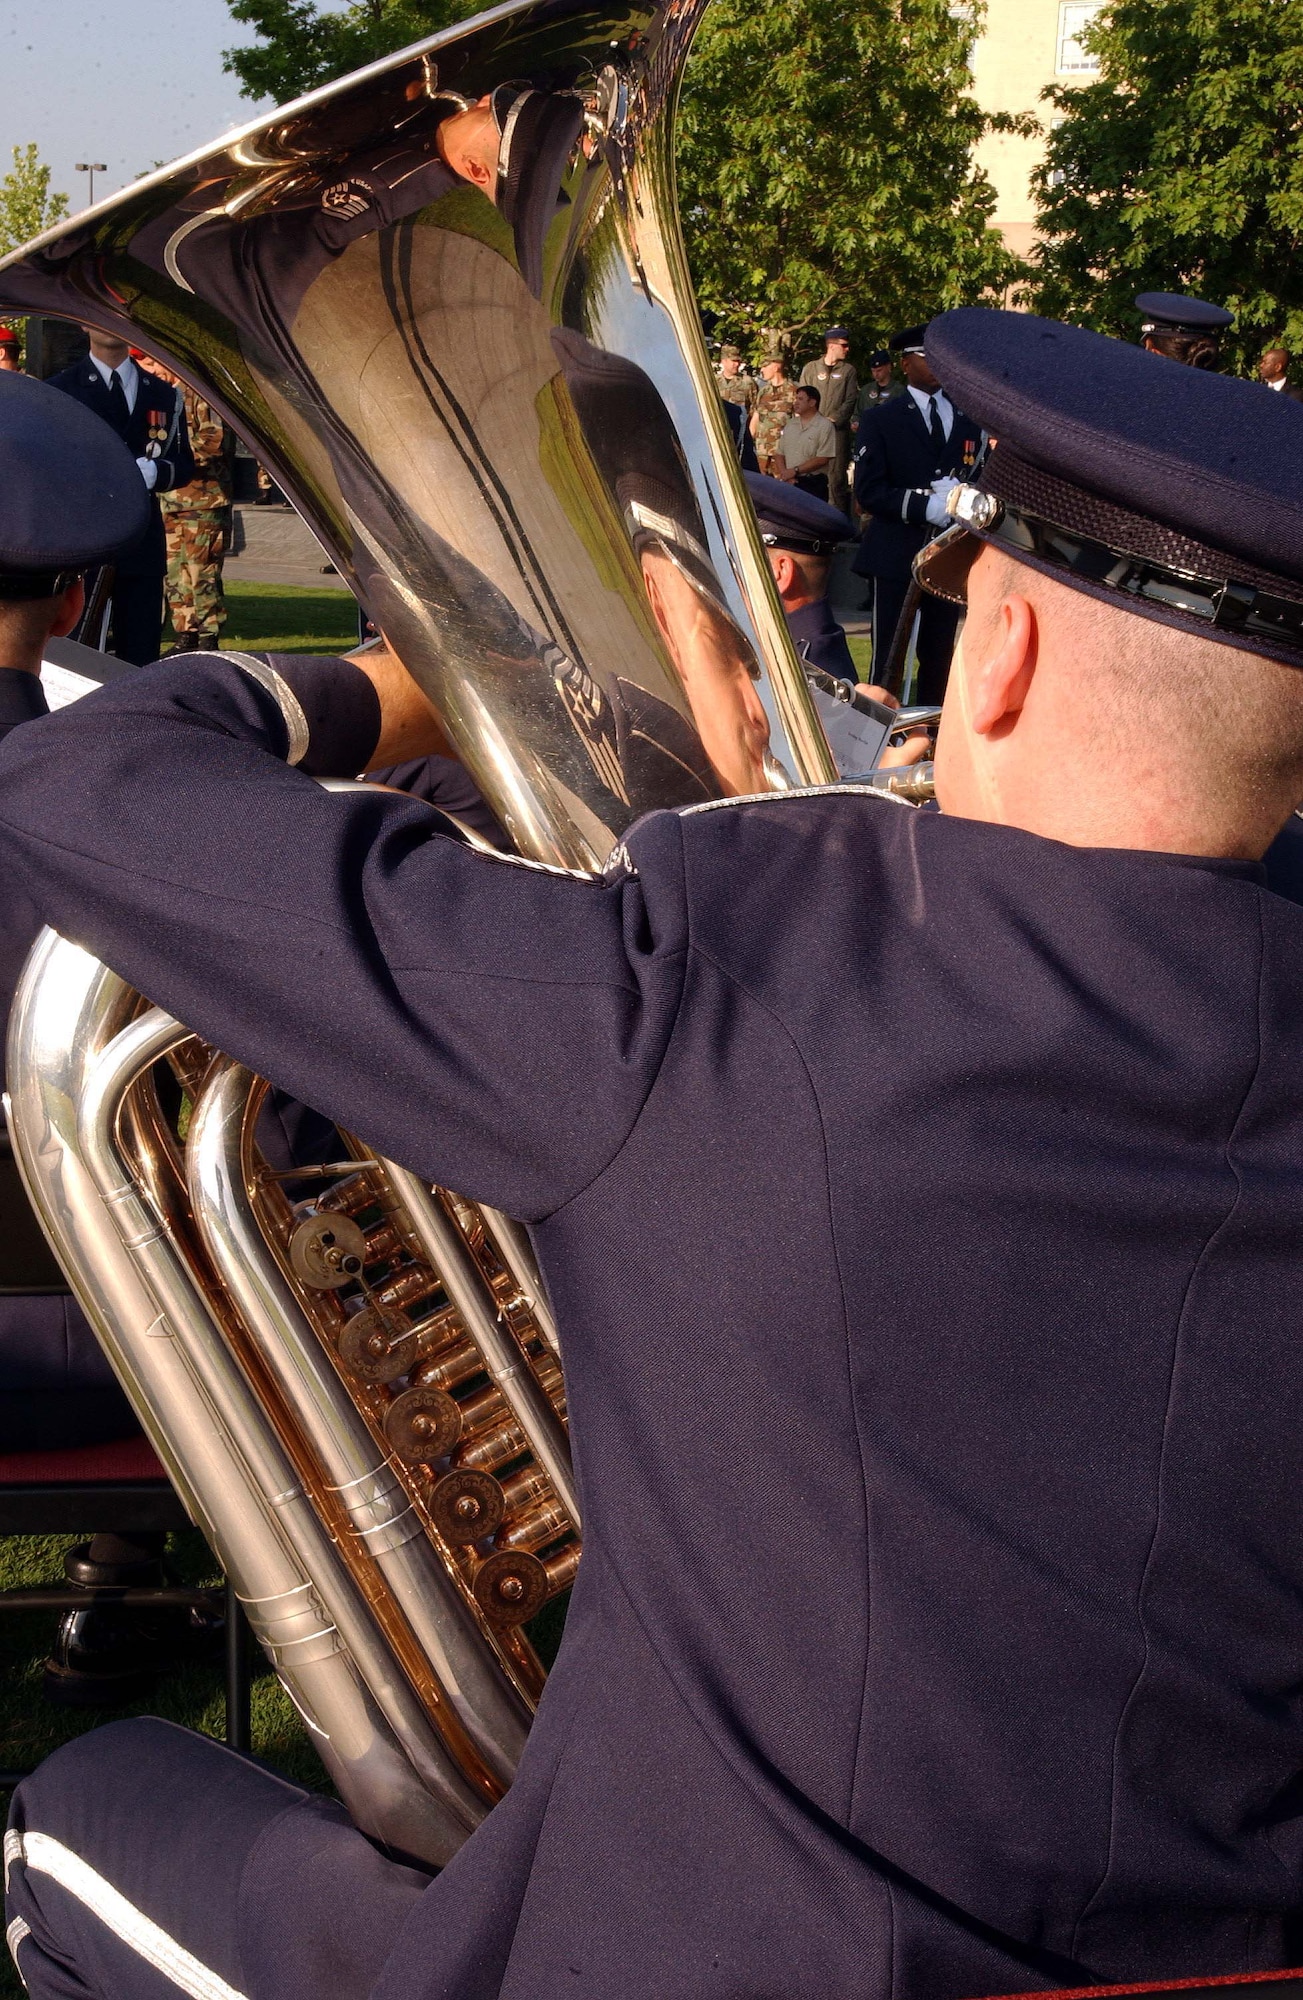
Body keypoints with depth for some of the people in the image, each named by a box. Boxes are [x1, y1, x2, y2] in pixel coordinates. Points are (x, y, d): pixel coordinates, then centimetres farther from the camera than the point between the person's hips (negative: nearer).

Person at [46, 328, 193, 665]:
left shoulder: (163, 394, 17)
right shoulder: (59, 390, 6)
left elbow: (185, 466, 13)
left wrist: (155, 471, -9)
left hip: (143, 545, 3)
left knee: (141, 657, 2)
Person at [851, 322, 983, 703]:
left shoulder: (968, 419, 13)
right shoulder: (880, 420, 1)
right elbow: (868, 492, -8)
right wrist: (927, 506, -20)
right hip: (898, 555, -4)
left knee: (939, 656, 8)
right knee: (889, 656, -3)